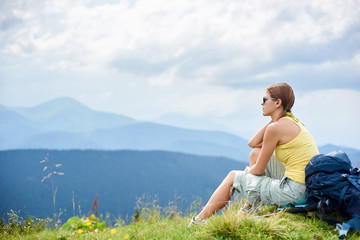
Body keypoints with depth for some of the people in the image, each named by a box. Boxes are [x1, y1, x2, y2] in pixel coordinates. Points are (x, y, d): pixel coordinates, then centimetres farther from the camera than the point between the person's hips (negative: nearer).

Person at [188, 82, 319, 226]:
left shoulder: (276, 127, -14)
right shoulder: (292, 122, 15)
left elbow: (259, 169, -5)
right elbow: (253, 143, 20)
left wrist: (247, 173, 17)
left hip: (294, 191, -9)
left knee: (233, 177, 8)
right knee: (255, 152, 21)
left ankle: (198, 222, 19)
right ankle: (249, 207, 27)